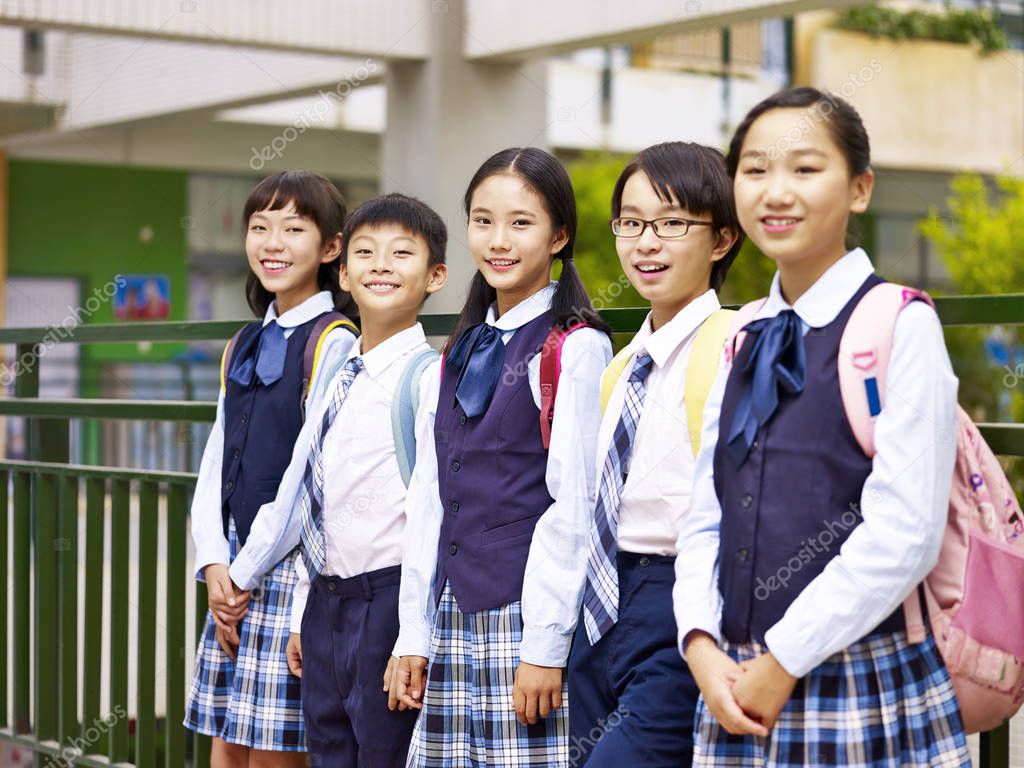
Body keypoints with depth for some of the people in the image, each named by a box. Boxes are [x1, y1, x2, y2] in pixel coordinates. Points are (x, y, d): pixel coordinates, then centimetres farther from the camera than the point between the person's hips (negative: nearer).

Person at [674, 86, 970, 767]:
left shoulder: (900, 327, -9)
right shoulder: (741, 343, 11)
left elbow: (904, 532, -15)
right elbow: (707, 514, 11)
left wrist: (784, 661, -13)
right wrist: (703, 644, -4)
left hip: (865, 689, -5)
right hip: (738, 692, 6)